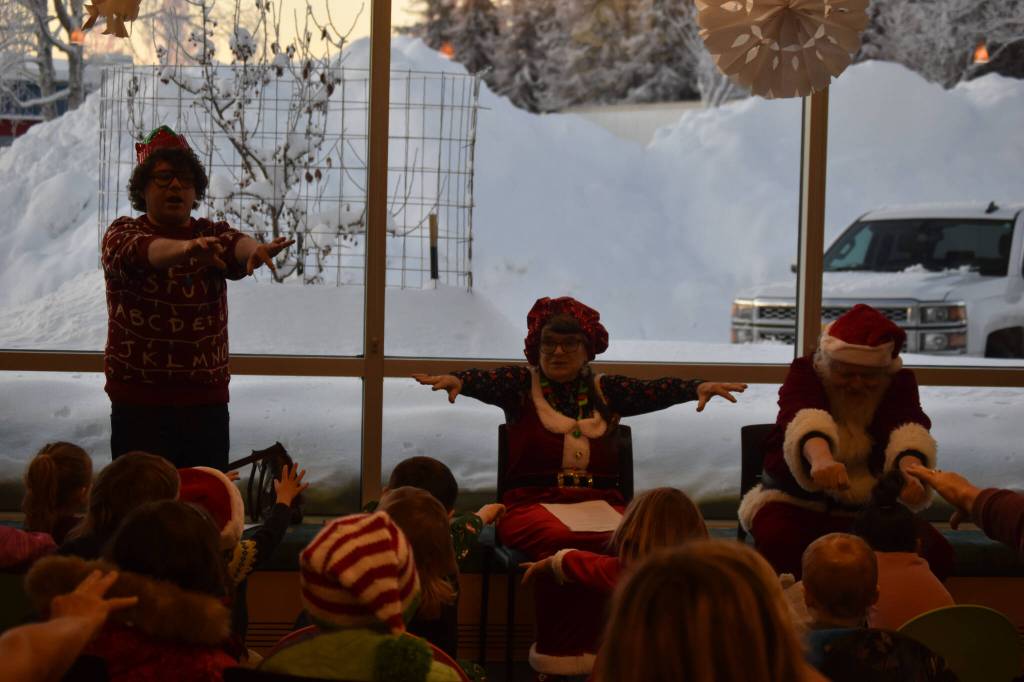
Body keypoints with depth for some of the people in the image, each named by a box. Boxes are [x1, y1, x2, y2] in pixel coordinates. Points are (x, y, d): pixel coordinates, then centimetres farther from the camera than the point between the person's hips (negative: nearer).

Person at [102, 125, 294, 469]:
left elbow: (236, 245, -17)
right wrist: (187, 248, -46)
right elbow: (140, 251, -25)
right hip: (138, 402, -2)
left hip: (207, 401, 2)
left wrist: (255, 250, -42)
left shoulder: (212, 234, 6)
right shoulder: (123, 233, -1)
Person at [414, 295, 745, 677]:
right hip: (534, 502, -2)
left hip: (598, 501, 2)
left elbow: (655, 391, -3)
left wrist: (699, 387, -22)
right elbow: (484, 382, -12)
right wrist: (456, 380, -35)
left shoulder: (606, 390, 13)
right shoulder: (520, 384, 8)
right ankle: (556, 658, -21)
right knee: (558, 541, -34)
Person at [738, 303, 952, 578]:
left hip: (872, 505, 2)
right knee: (777, 540, -35)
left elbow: (909, 430, -26)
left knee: (936, 551, -23)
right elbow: (803, 419, -34)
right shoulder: (805, 373, -10)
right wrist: (821, 456, -59)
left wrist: (911, 468, -51)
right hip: (799, 503, -2)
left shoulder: (900, 382, -4)